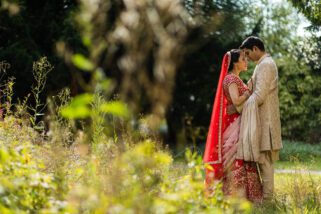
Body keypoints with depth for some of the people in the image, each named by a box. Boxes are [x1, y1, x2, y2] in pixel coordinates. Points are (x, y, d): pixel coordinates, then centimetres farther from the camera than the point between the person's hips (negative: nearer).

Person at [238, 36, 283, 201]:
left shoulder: (265, 65, -14)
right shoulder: (267, 63, 18)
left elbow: (259, 95, -20)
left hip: (264, 118, -10)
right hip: (264, 117, 10)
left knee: (264, 158, -8)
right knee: (265, 159, 10)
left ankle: (267, 196, -7)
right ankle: (266, 193, 13)